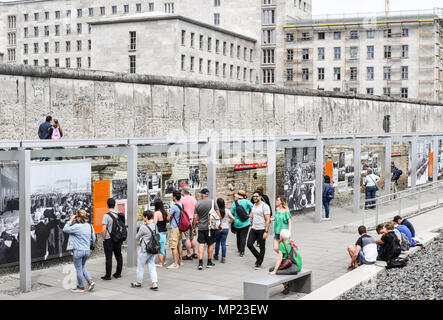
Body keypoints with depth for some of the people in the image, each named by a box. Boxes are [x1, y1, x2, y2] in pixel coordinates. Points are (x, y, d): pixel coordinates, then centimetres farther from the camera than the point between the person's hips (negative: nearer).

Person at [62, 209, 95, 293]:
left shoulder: (77, 227, -17)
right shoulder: (89, 226, 2)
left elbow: (65, 229, -9)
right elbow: (93, 239, 9)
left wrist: (70, 221, -3)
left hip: (78, 251, -6)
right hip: (87, 250, 6)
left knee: (79, 269, 8)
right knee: (82, 267, 25)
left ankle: (81, 287, 19)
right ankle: (90, 281, 10)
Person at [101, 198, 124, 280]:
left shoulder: (106, 215, -15)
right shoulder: (119, 215, 3)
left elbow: (104, 229, -19)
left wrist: (103, 238, -6)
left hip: (109, 240, -5)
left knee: (109, 257, 0)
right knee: (118, 256, 13)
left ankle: (108, 276, 3)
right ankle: (118, 274, 20)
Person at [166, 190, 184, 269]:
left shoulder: (174, 206, -19)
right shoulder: (182, 205, 8)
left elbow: (168, 218, -13)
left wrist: (169, 216, 9)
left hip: (174, 228, -9)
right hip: (180, 227, 9)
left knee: (173, 247, -7)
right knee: (179, 245, 16)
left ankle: (175, 264, -8)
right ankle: (180, 261, 24)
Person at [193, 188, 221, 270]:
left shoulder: (198, 204, -1)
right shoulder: (213, 202, -4)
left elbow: (195, 217, -1)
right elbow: (218, 214, -5)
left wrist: (194, 225, 15)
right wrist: (220, 224, 5)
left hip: (201, 227, 1)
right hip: (211, 226, -1)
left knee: (201, 244, 4)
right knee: (210, 244, 10)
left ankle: (200, 263, -6)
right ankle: (209, 262, 18)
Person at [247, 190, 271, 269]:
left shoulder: (265, 206, -12)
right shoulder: (254, 206, 12)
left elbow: (268, 220, -15)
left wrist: (266, 232, -20)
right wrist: (252, 226, 17)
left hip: (261, 230, -7)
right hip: (253, 229, 7)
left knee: (262, 247, 2)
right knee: (249, 244, -2)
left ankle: (259, 263, 13)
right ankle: (258, 257, 19)